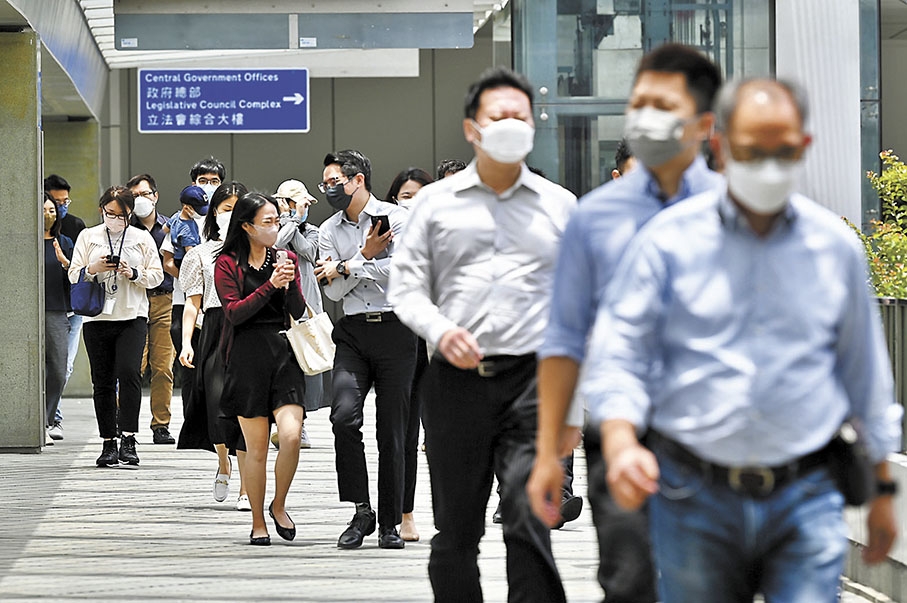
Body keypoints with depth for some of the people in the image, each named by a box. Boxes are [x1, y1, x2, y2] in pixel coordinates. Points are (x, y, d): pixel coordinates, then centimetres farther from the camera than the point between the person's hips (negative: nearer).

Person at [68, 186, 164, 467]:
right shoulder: (88, 237, 10)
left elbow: (157, 275, 6)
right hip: (97, 318, 2)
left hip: (133, 317, -2)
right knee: (102, 381, 3)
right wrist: (93, 269, -12)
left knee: (129, 372, -19)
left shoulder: (142, 238, 9)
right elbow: (74, 275, 8)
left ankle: (128, 439, -19)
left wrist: (134, 274, -12)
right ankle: (109, 442, 9)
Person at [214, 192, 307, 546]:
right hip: (246, 356, -2)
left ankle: (279, 506, 8)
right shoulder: (227, 263, 2)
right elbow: (234, 311, -8)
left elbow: (300, 312, 6)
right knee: (256, 447, 0)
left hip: (283, 353, 2)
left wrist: (289, 285, -13)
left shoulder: (286, 259, 12)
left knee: (291, 436, -15)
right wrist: (270, 285, -17)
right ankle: (258, 524, 13)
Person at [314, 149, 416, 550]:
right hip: (352, 333, 3)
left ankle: (390, 524, 9)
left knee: (391, 430, 1)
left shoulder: (396, 217, 0)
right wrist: (365, 255, -8)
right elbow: (334, 291, 5)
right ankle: (361, 510, -8)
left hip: (395, 332, -3)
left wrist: (343, 268, -5)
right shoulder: (329, 231, 13)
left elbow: (398, 268, -14)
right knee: (344, 415, -19)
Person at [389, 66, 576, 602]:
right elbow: (407, 284, 10)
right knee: (456, 533, 6)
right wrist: (440, 330, -10)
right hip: (456, 379, 1)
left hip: (533, 379, -1)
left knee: (529, 524, -15)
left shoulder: (560, 205, 13)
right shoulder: (437, 202, 11)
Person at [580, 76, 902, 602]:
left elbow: (864, 371, 17)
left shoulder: (836, 246, 7)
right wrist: (621, 443, -20)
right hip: (694, 499, 0)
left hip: (804, 500, 1)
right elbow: (618, 354, -1)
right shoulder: (670, 239, 1)